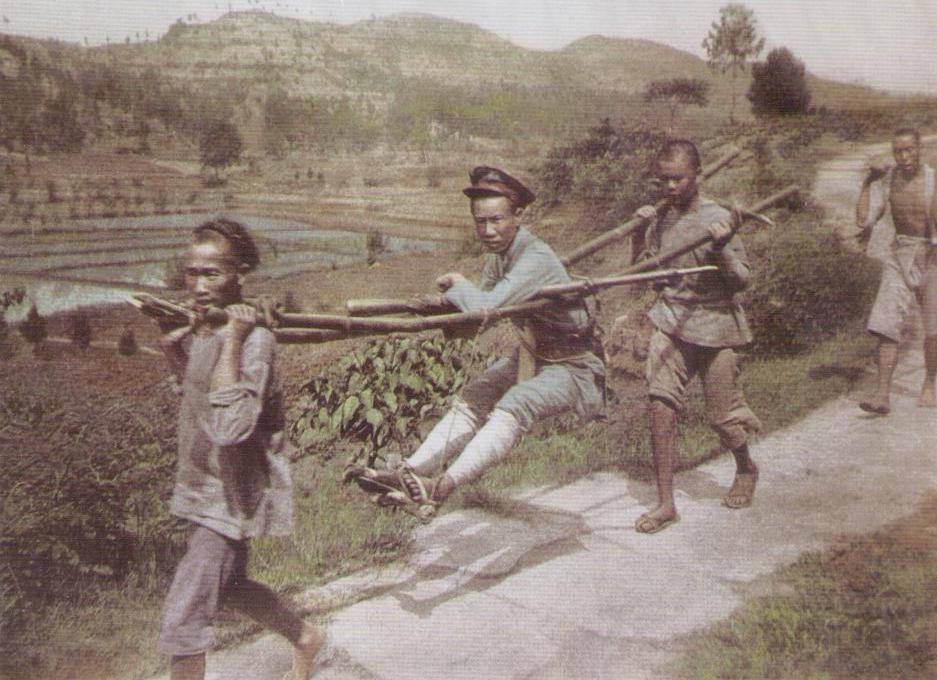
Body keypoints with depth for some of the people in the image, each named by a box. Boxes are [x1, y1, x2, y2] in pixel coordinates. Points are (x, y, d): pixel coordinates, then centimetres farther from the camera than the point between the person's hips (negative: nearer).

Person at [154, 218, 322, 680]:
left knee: (181, 619, -6)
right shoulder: (197, 328, 2)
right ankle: (305, 638, 48)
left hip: (232, 497, -9)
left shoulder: (254, 338, -25)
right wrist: (173, 350, 1)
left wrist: (231, 341, -36)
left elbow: (229, 427, -38)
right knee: (228, 587, 26)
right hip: (205, 487, 9)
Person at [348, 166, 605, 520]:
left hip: (573, 365, -9)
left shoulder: (536, 258, -28)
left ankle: (442, 487, -41)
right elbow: (484, 305, 9)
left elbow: (485, 308, -38)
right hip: (531, 354, 9)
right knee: (473, 400, -3)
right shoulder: (498, 253, 1)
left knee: (512, 407, -30)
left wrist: (456, 285, -18)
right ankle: (410, 472, -9)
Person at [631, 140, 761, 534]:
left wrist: (721, 250, -29)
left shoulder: (717, 220, -11)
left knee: (721, 416, 7)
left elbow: (742, 282, -11)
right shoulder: (659, 221, 4)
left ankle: (746, 469, 41)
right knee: (660, 406, -10)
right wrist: (641, 231, 1)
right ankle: (665, 504, -1)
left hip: (714, 325, -4)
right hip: (670, 321, 4)